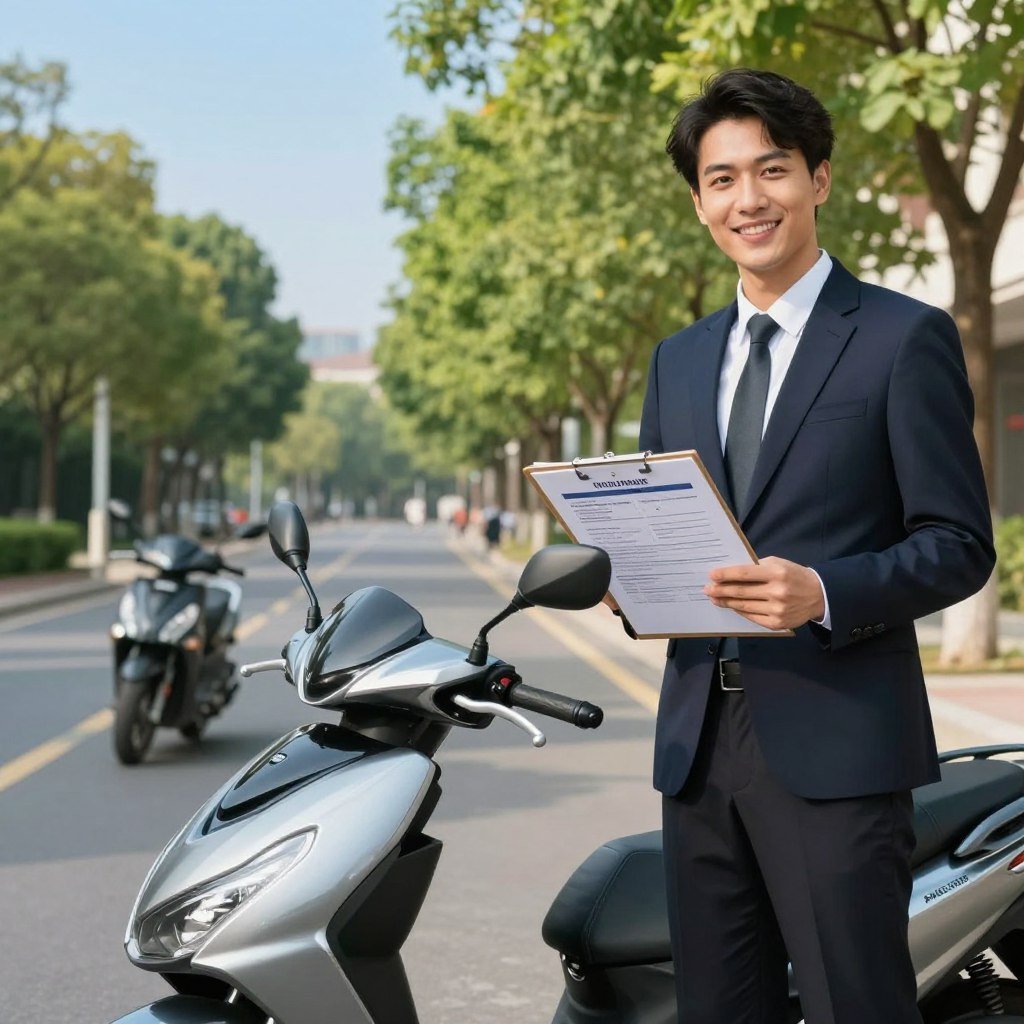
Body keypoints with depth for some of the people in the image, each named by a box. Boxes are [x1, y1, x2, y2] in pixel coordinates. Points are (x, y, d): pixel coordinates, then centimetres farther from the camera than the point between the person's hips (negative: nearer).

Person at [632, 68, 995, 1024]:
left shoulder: (906, 338, -2)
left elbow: (959, 544, -5)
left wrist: (825, 593, -22)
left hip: (835, 740, -6)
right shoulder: (678, 359, 17)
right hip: (698, 739, 6)